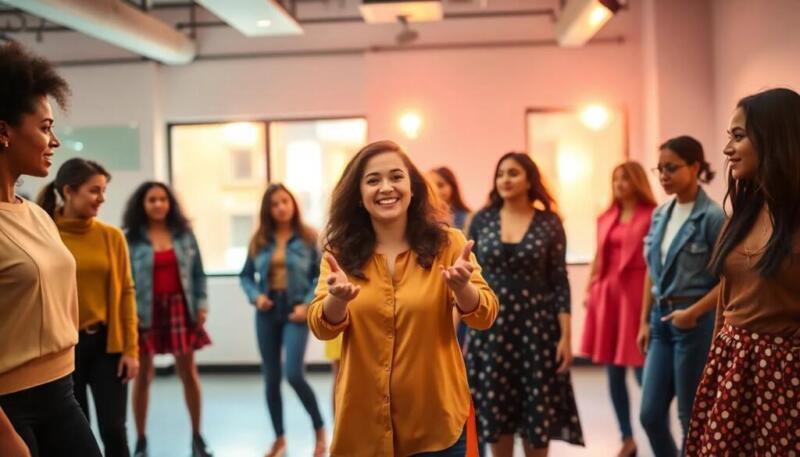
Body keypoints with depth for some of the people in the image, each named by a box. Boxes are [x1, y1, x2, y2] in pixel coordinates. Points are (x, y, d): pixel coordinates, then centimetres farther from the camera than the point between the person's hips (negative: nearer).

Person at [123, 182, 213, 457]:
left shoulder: (184, 233, 5)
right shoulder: (130, 238, -4)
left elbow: (198, 272, 7)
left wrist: (202, 304, 0)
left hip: (180, 308, 2)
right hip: (145, 311, -2)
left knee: (188, 372, 7)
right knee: (143, 376, 7)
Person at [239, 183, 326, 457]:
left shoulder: (308, 238, -3)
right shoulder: (259, 240, 5)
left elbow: (320, 276, -3)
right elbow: (246, 275, 10)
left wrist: (308, 304, -14)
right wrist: (255, 296, -8)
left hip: (296, 311, -4)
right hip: (267, 312, 4)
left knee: (293, 374, -15)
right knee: (271, 378, 9)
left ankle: (319, 430, 8)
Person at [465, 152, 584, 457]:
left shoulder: (549, 223, -1)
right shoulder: (482, 220, 3)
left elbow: (560, 282, -1)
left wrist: (565, 335, -7)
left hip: (536, 328, -1)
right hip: (490, 328, 2)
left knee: (538, 413, 5)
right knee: (495, 411, 7)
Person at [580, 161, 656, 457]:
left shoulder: (651, 215, -5)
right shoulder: (606, 218, 15)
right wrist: (590, 289, 12)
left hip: (636, 292, -6)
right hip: (607, 293, 6)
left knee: (642, 370, -6)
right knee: (613, 372, 9)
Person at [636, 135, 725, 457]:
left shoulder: (711, 216, -12)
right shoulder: (661, 214, 9)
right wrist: (645, 321, 12)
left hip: (695, 322, -6)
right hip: (661, 320, 6)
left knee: (692, 416, 5)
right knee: (650, 414, 8)